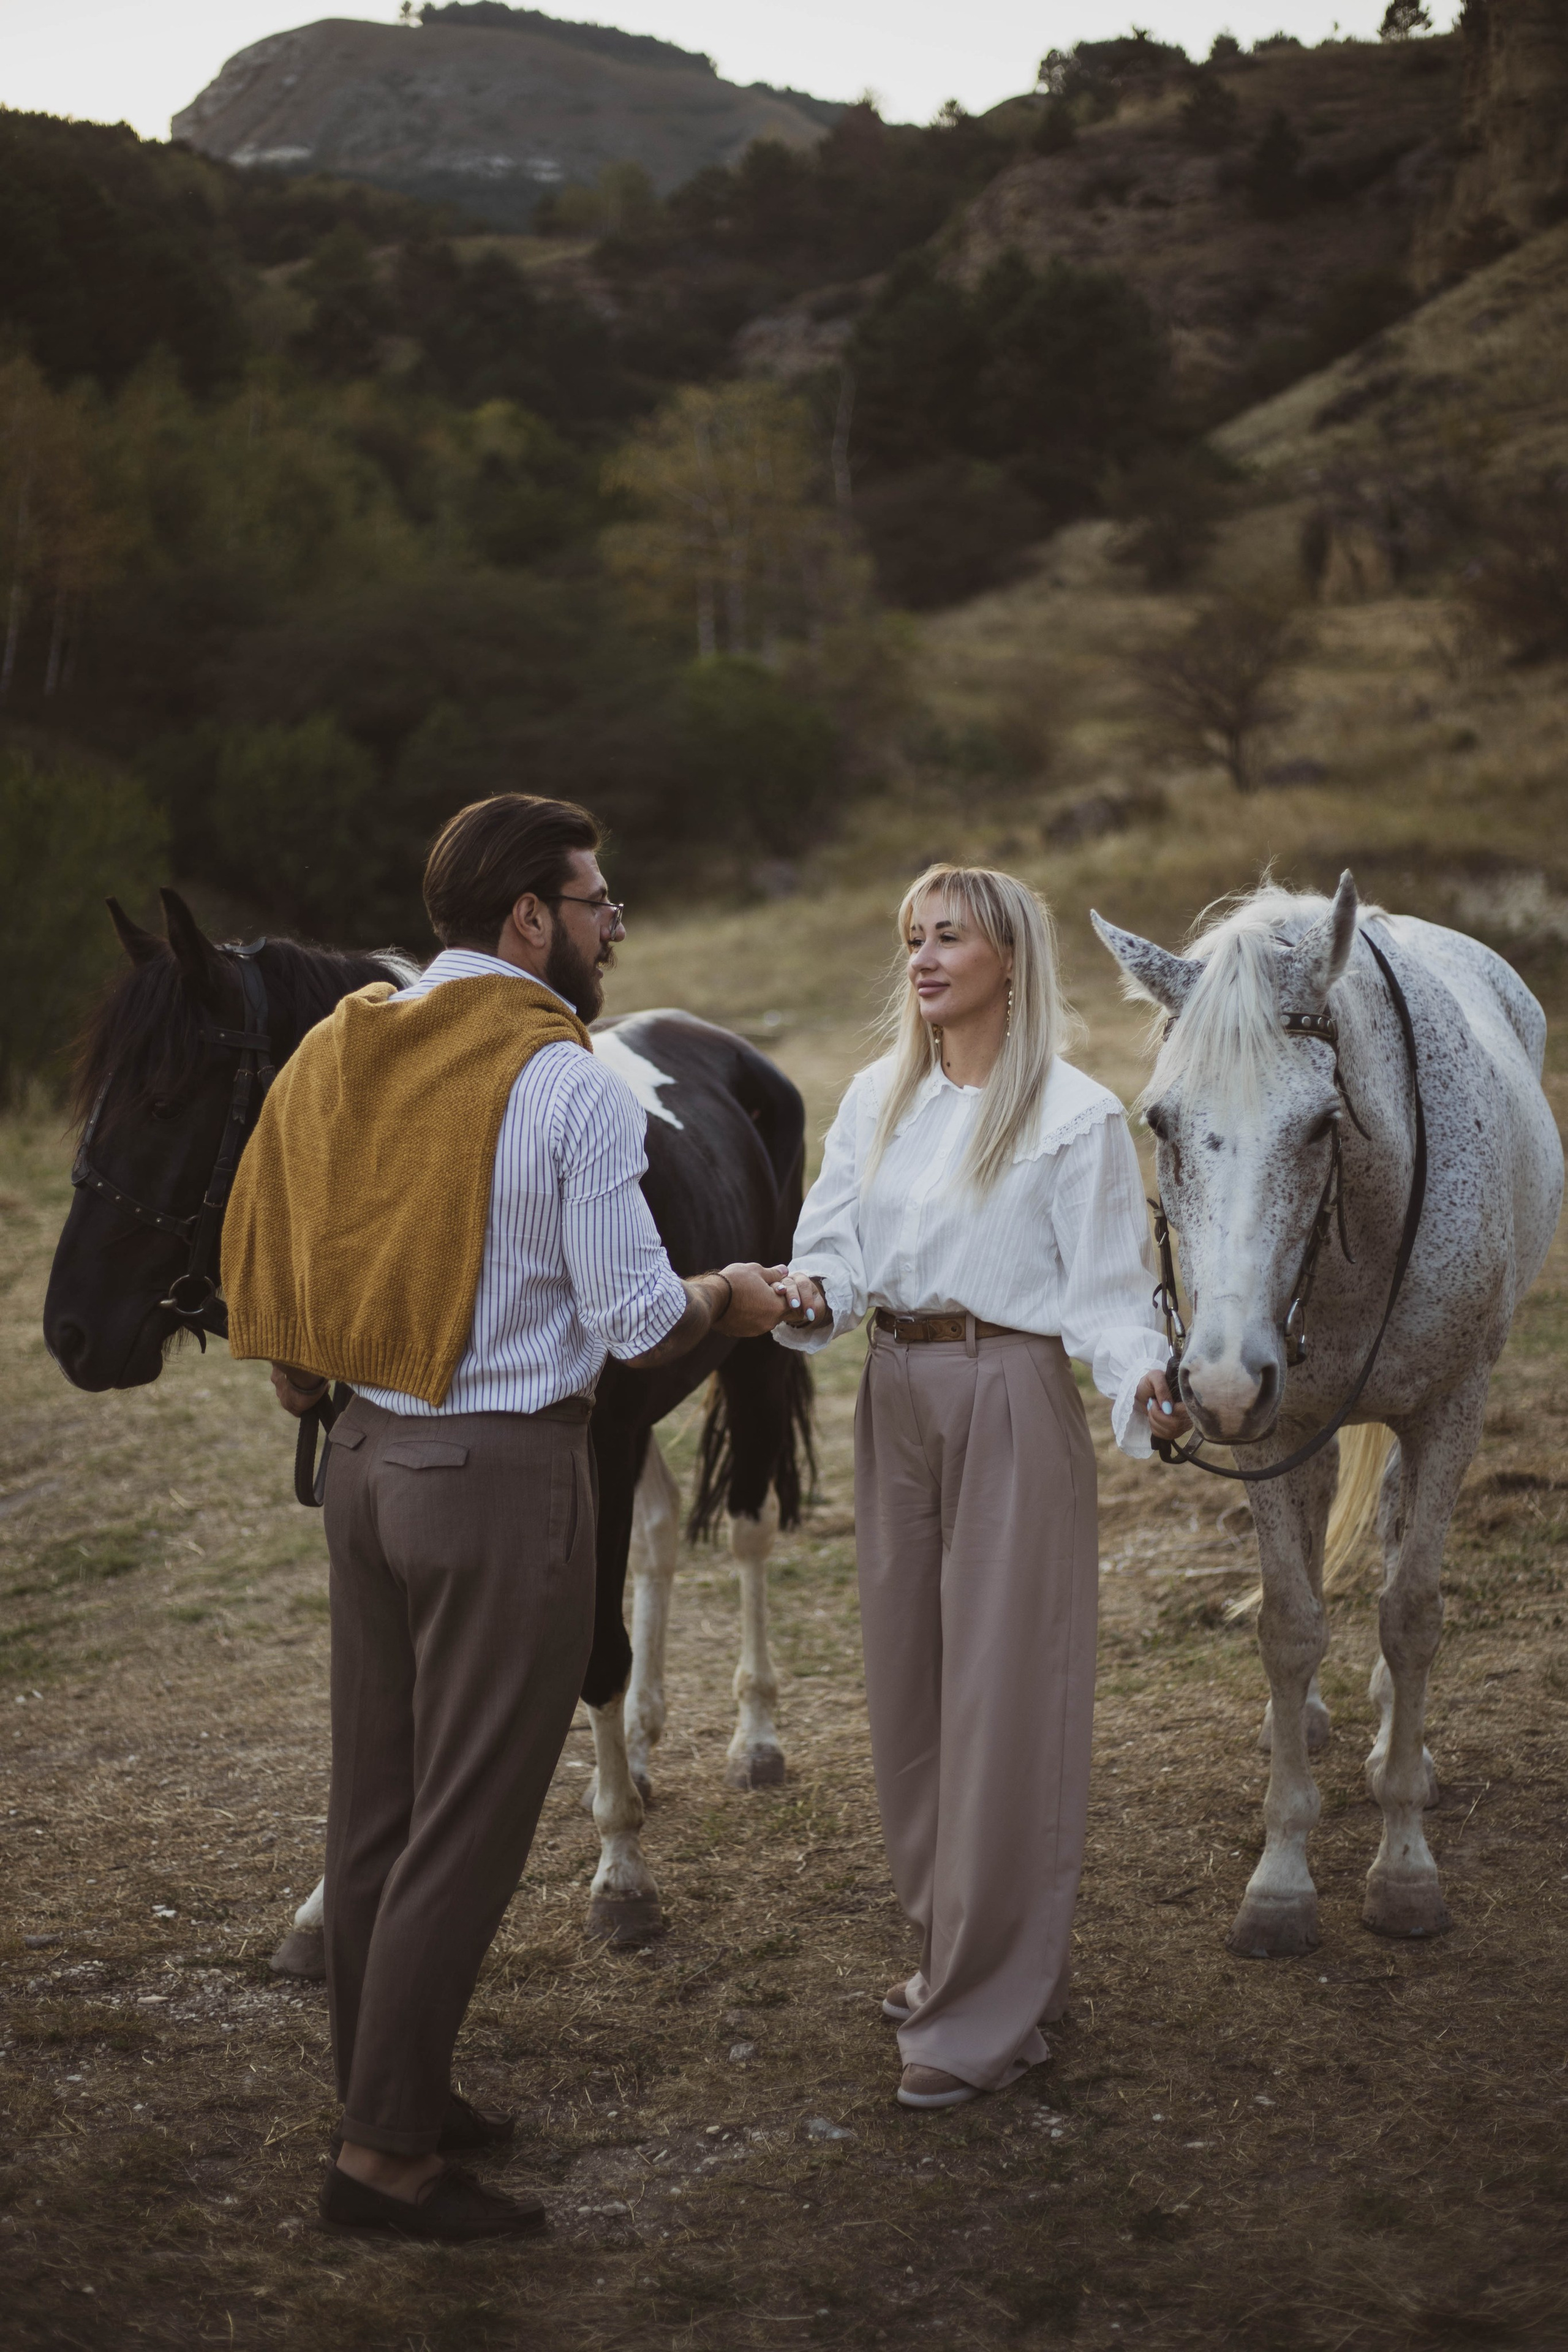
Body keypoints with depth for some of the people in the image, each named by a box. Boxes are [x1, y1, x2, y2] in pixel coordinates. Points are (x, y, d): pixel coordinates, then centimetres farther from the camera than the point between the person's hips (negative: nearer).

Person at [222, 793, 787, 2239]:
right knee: (470, 1820, 1)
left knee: (375, 1800, 16)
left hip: (366, 1460, 8)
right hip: (504, 1475, -8)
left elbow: (268, 1282, 11)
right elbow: (636, 1323, -15)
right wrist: (733, 1299, 5)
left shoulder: (334, 1057, 7)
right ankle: (384, 2150, 7)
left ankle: (388, 2088, 30)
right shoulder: (569, 1081, -15)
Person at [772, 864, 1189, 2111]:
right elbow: (838, 1245, 4)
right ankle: (953, 1945, 31)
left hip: (1013, 1399, -6)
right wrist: (811, 1293, -19)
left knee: (1004, 1695, 0)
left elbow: (1106, 1293, -10)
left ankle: (994, 2011, 9)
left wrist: (1144, 1377, -29)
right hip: (895, 1395, 6)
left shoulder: (1077, 1114, -9)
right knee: (908, 1683, 14)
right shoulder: (878, 1097, 8)